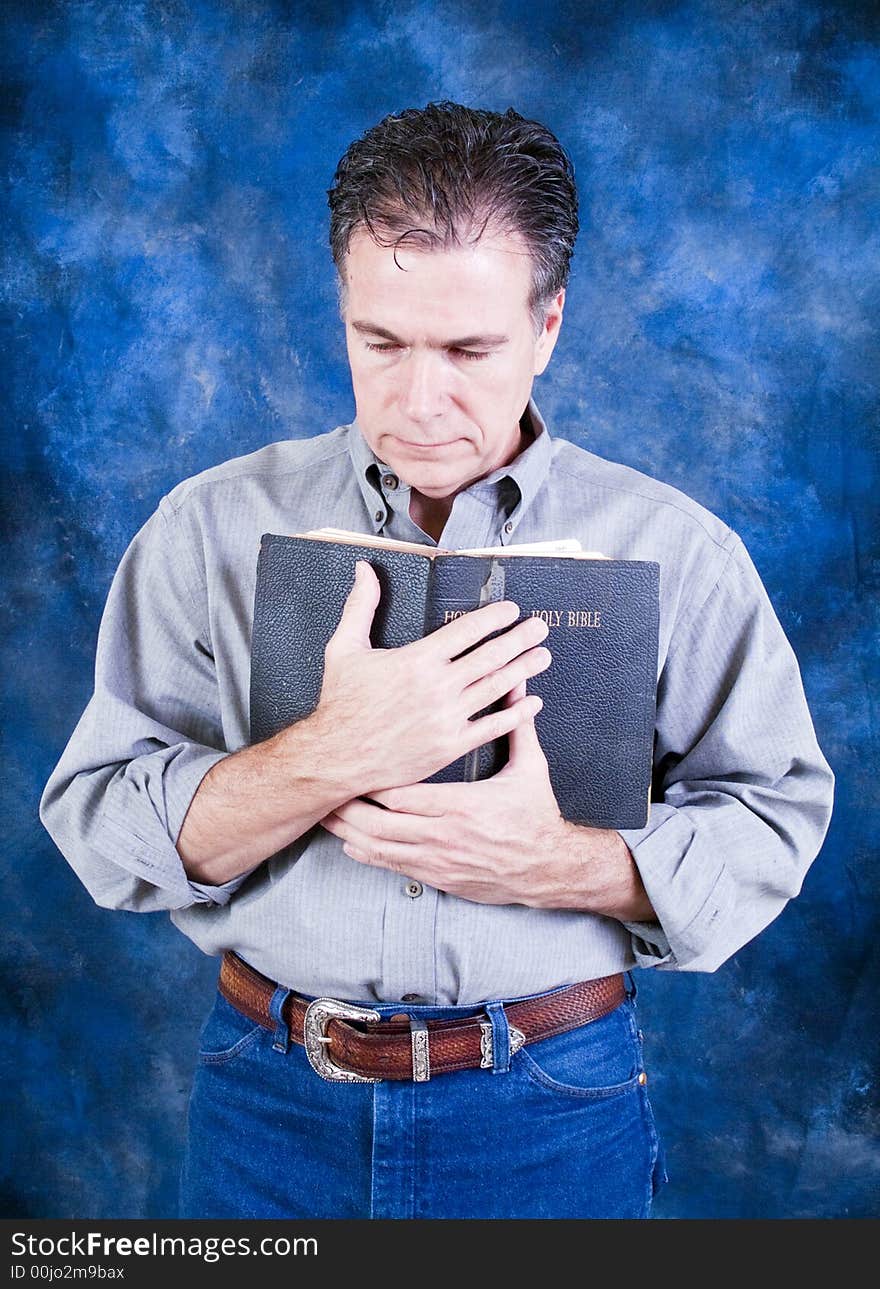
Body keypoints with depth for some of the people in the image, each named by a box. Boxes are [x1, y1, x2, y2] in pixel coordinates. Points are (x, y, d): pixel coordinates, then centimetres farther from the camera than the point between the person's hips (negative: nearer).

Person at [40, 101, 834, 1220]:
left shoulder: (672, 547, -4)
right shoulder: (214, 527, -3)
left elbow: (779, 814, -2)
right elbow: (96, 824, -8)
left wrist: (560, 865, -19)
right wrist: (332, 757, -24)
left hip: (555, 1110, 0)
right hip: (269, 1100, 1)